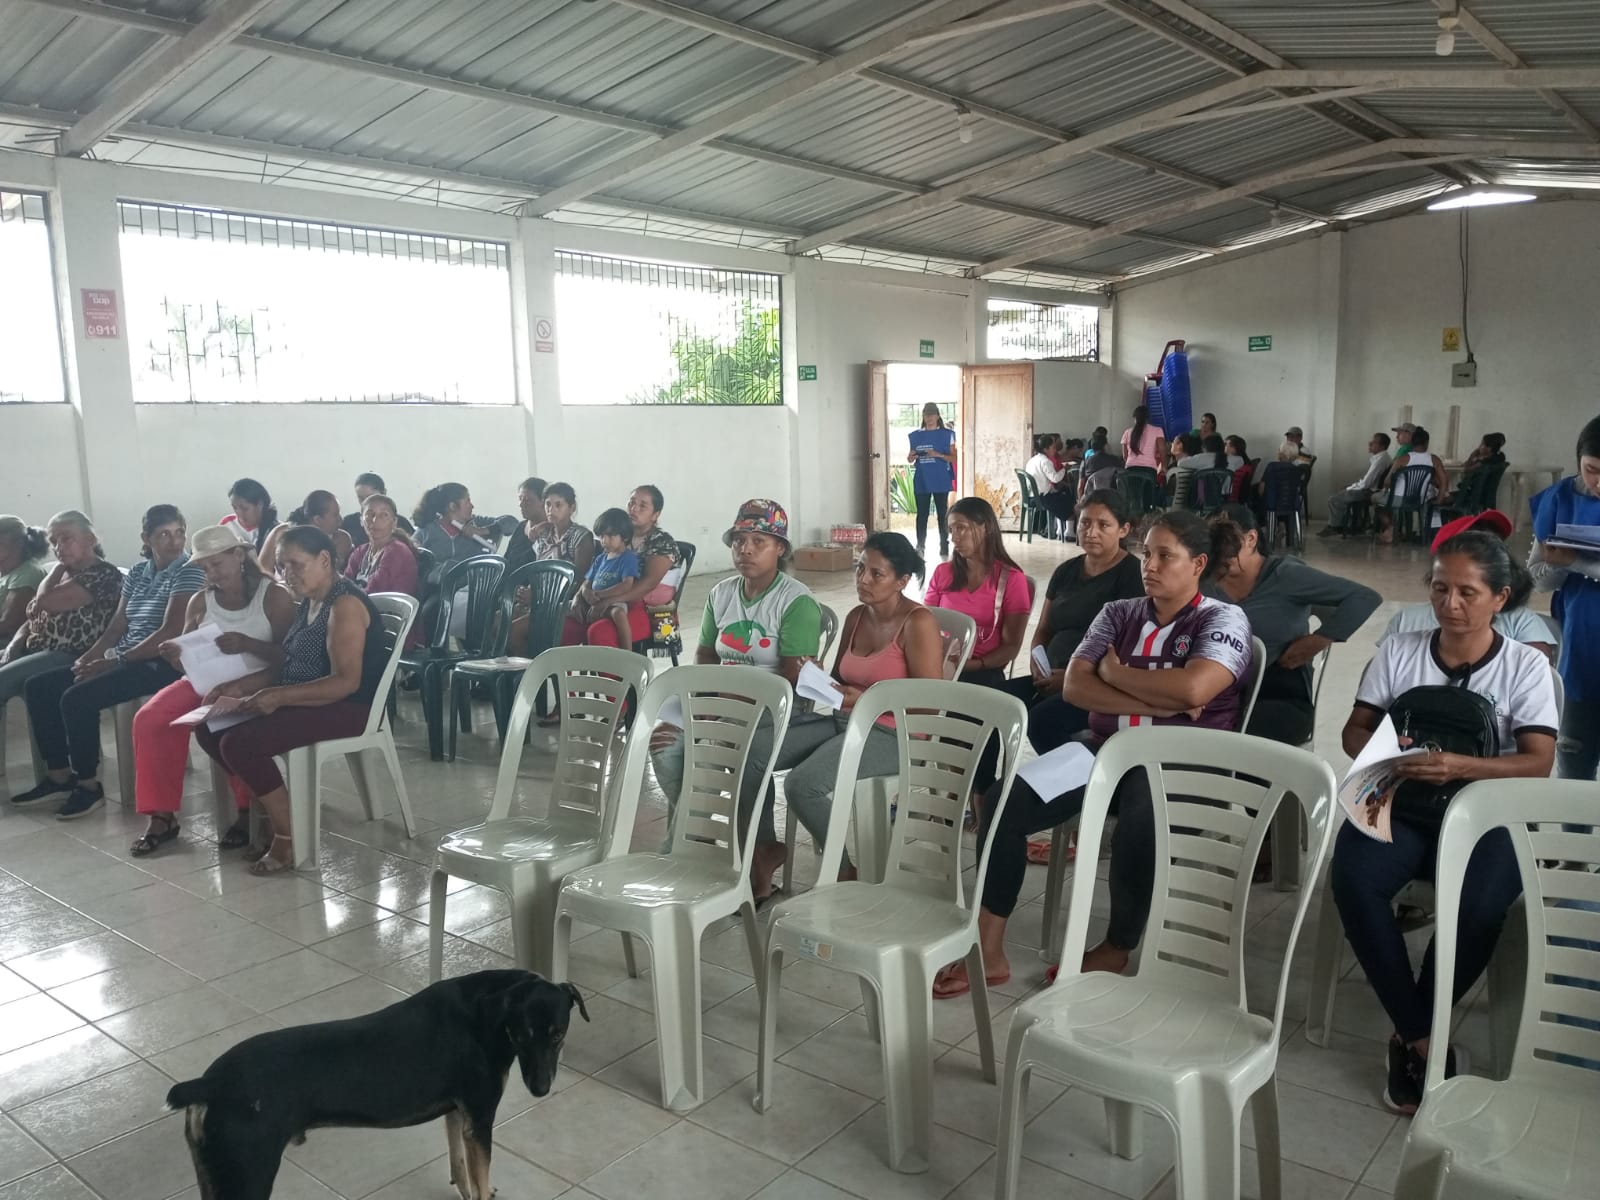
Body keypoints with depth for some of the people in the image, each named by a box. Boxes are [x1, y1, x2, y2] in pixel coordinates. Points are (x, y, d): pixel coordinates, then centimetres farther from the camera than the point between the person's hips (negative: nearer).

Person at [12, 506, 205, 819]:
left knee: (77, 698, -26)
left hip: (162, 664, -9)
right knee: (37, 687, 5)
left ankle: (88, 784, -9)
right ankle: (59, 775, 11)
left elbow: (170, 633, -19)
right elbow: (117, 626, 13)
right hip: (124, 659, 9)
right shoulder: (138, 571, 13)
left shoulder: (189, 571, -11)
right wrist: (87, 658, -4)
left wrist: (114, 661, -18)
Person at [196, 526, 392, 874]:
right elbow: (287, 667, 16)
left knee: (239, 743, -23)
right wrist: (238, 686, 2)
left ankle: (288, 836, -7)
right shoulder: (308, 603, 13)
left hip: (346, 709, -10)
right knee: (210, 730, 2)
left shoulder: (345, 605, -17)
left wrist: (280, 697, -29)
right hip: (304, 701, 10)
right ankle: (270, 813, 9)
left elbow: (346, 682, -24)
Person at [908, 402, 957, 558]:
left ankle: (944, 545, 9)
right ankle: (920, 546, 8)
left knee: (943, 514, 2)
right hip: (921, 482, 2)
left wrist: (938, 455, -18)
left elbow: (954, 458, -3)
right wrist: (910, 458, -9)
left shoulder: (947, 434, 1)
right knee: (922, 514, 3)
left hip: (941, 481, -2)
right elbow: (910, 459, 15)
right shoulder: (916, 435, 9)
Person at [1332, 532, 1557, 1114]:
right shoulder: (1398, 651, 9)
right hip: (1399, 805, 2)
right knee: (1352, 880, -31)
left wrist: (1458, 767, -24)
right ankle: (1423, 1036, -14)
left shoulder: (1526, 665, 3)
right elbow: (1355, 731, 7)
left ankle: (1409, 1034, -9)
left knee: (1479, 907, -34)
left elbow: (1538, 764, -6)